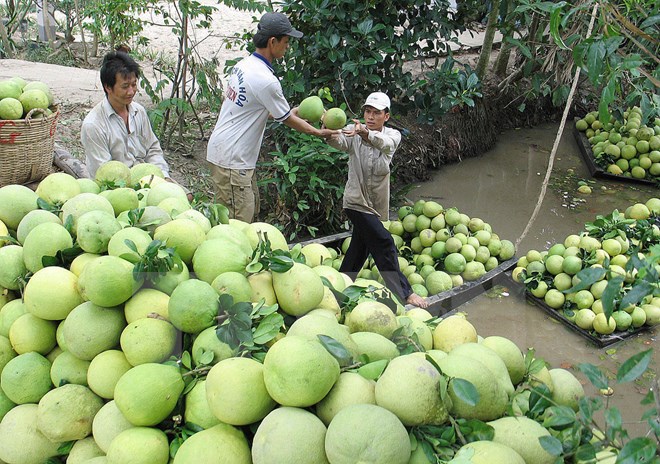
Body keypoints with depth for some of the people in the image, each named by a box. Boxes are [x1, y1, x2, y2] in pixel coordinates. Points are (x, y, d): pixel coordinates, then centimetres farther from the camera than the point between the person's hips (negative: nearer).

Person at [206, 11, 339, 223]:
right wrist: (319, 132, 6)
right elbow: (287, 120, -8)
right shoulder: (265, 80, -21)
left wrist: (289, 112, 23)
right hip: (231, 160, -10)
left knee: (251, 211, 19)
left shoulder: (244, 64, 7)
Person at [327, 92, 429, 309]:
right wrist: (331, 134, -54)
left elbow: (385, 142, -28)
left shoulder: (392, 135, -3)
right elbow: (341, 142, -30)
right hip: (357, 200, -5)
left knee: (361, 246, 16)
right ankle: (403, 292, -5)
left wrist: (365, 134, -49)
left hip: (378, 203, 5)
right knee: (384, 243, -12)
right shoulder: (354, 131, -7)